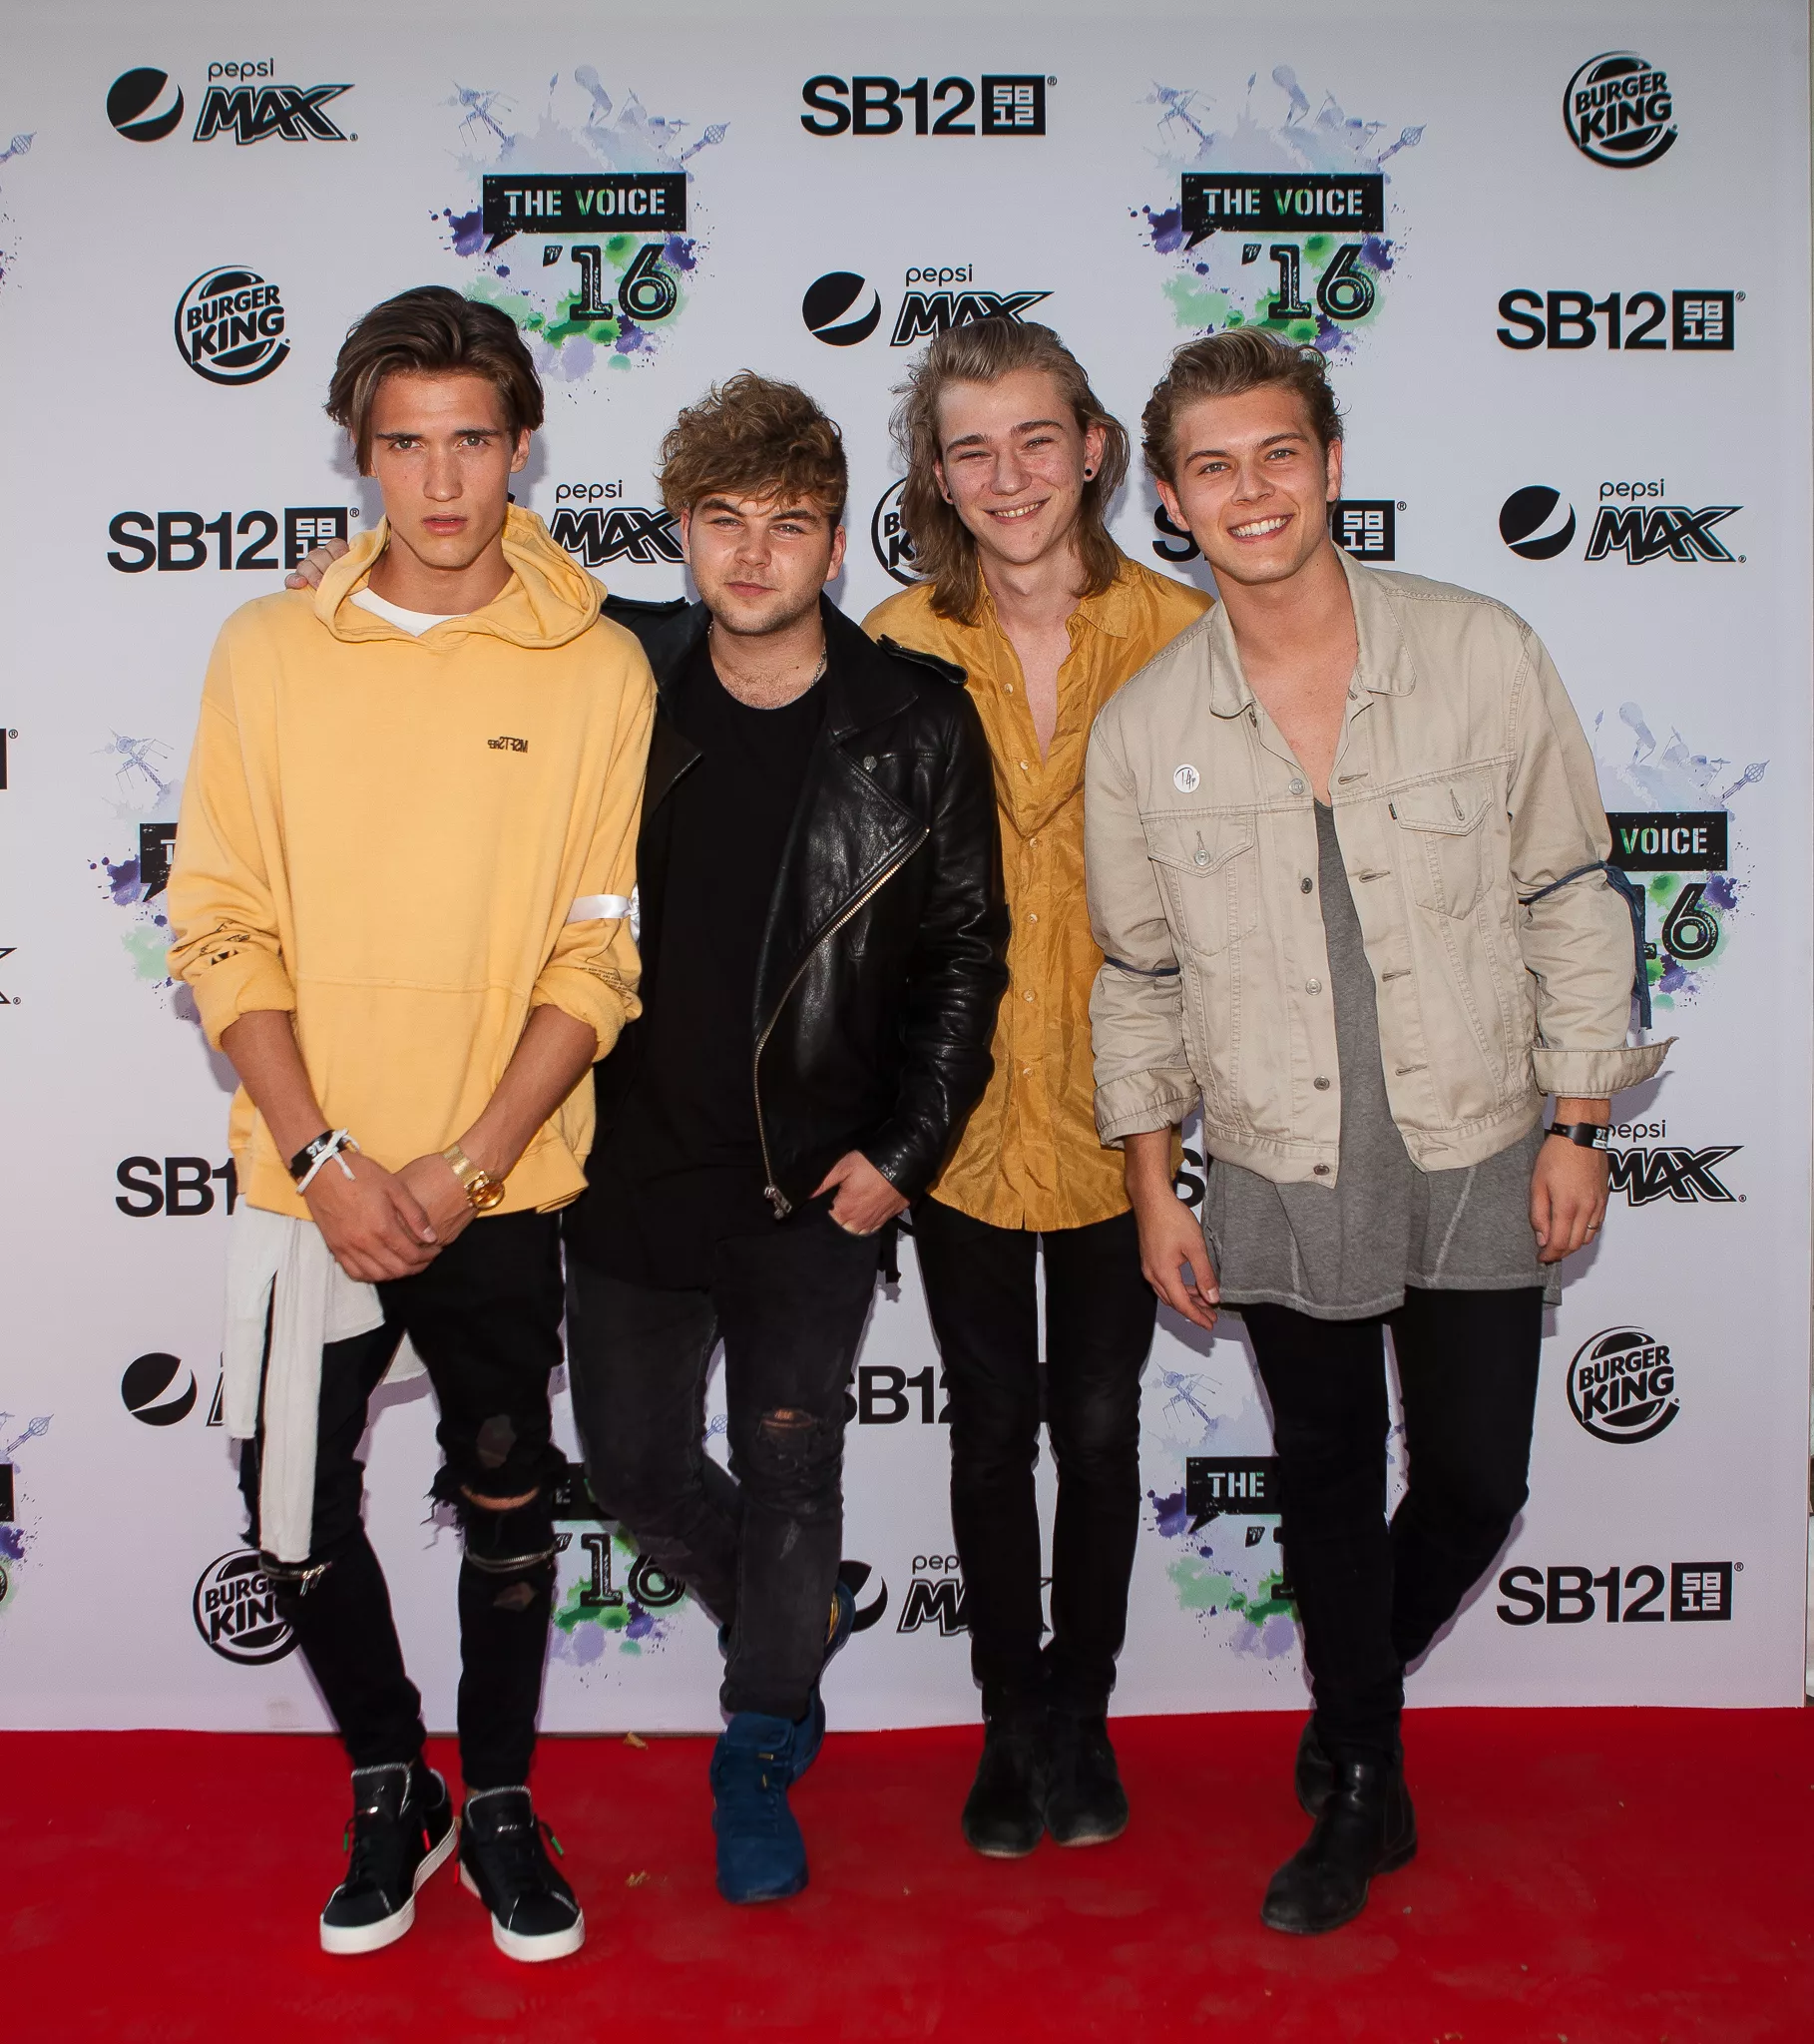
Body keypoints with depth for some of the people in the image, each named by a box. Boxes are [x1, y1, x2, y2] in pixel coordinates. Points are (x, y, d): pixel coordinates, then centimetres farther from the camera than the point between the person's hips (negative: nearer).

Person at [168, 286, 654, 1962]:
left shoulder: (598, 667, -5)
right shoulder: (267, 651, -1)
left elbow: (599, 955, -6)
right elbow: (223, 929, -2)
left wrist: (468, 1162, -14)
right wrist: (328, 1158, -12)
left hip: (507, 1189, -1)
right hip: (309, 1182, 1)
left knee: (507, 1511, 13)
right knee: (296, 1524, 9)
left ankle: (499, 1802, 36)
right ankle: (390, 1792, 35)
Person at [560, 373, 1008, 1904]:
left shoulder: (917, 725, -6)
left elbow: (968, 953, -2)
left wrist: (904, 1150, -6)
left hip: (819, 1183, -2)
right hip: (634, 1164, 3)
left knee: (788, 1470, 8)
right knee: (635, 1462, 13)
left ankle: (761, 1753, 31)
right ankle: (800, 1617, 43)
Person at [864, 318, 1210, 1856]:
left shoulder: (1179, 633, -5)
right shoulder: (896, 646, -3)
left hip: (1121, 1097, 0)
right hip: (962, 1103, 0)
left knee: (1100, 1425, 13)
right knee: (993, 1430, 12)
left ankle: (1082, 1710, 35)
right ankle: (1012, 1723, 33)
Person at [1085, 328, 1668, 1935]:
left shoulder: (1485, 654, -8)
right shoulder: (1143, 731, -5)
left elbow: (1570, 896, -1)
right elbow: (1139, 974, 4)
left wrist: (1577, 1122, -3)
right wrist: (1155, 1192, 4)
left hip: (1479, 1167, 0)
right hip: (1281, 1184, 1)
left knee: (1474, 1484, 8)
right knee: (1329, 1493, 14)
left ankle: (1356, 1685, 41)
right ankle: (1361, 1789, 36)